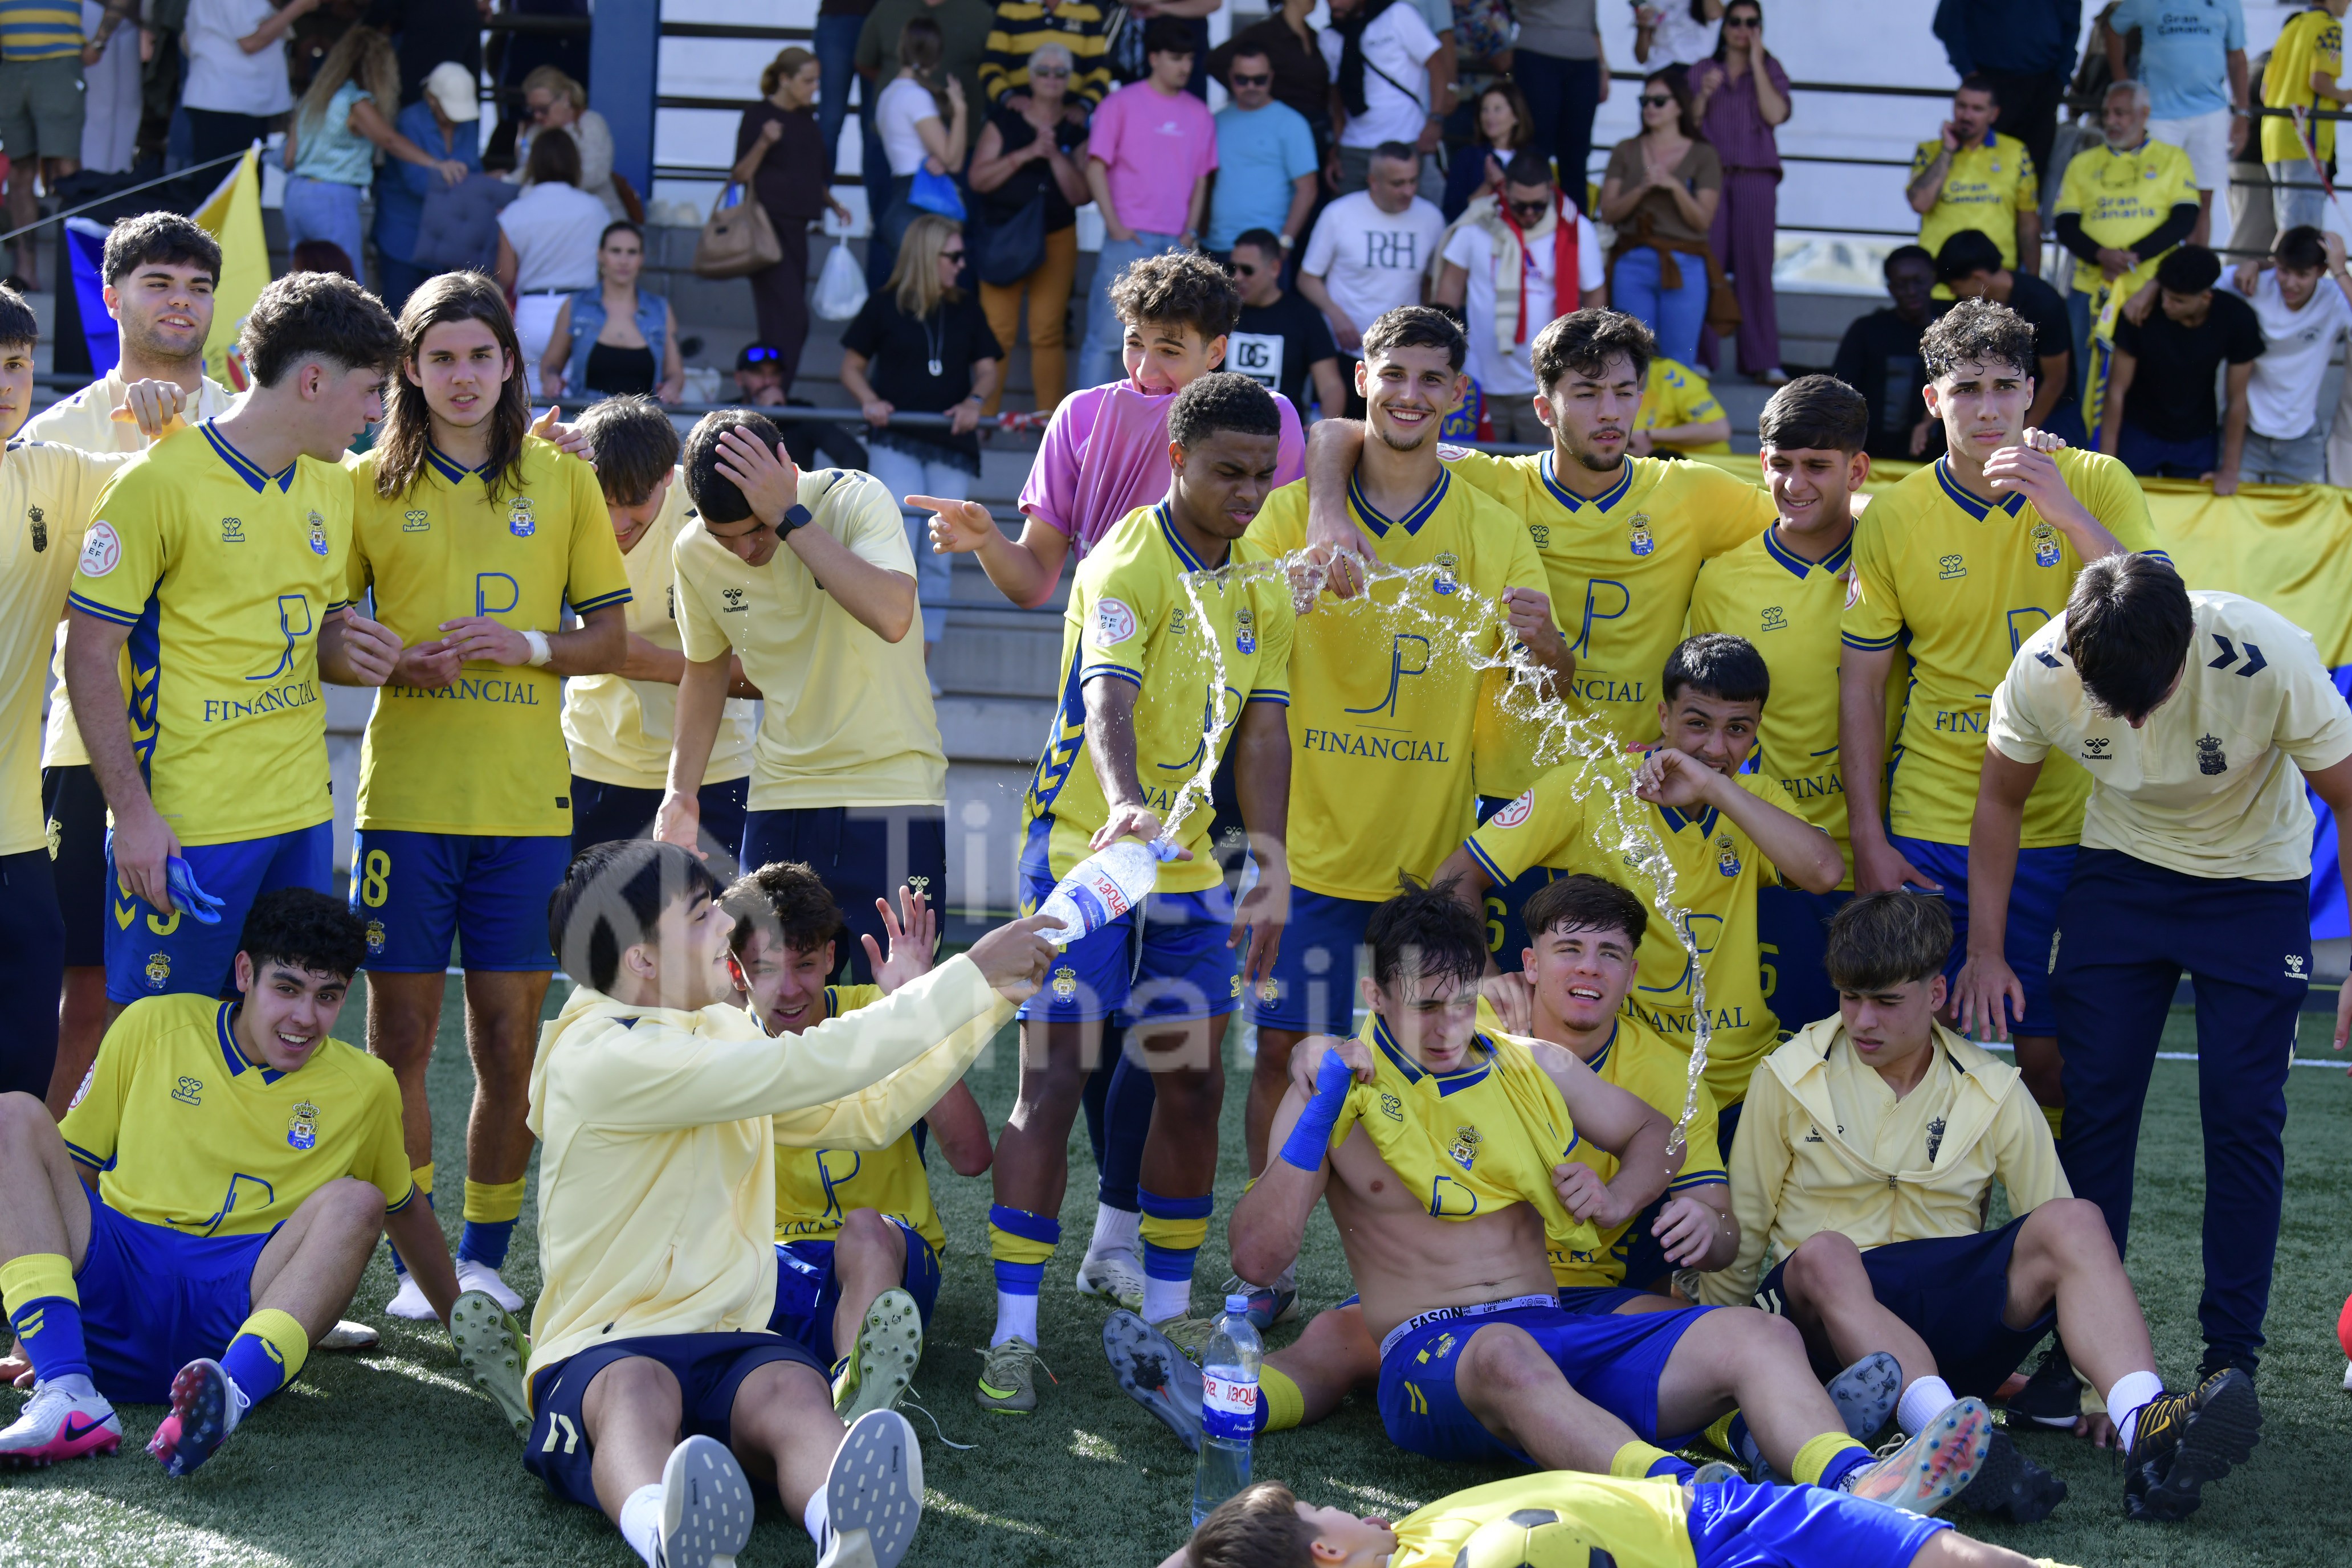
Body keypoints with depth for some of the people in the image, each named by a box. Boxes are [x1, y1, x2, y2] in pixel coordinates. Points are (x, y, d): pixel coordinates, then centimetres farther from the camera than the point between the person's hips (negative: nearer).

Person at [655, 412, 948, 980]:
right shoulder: (695, 550, -1)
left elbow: (893, 615, -33)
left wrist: (788, 518, -31)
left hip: (892, 784, -4)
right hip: (779, 799, 4)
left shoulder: (857, 500, -15)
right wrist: (681, 791, 10)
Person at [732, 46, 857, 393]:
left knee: (788, 321, 6)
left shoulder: (808, 121, 16)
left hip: (796, 226, 8)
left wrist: (832, 205, 12)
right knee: (790, 317, -16)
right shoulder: (758, 117, -5)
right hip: (769, 224, -8)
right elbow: (740, 176, -9)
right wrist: (763, 143, -24)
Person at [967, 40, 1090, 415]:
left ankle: (1051, 419, 4)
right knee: (997, 331, -6)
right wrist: (1027, 154, -14)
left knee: (1048, 334, -2)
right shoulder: (1004, 120, 3)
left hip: (1056, 239, 1)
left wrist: (1056, 156, -14)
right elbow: (978, 179, -6)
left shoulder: (1076, 129, 7)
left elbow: (1082, 195, -1)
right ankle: (984, 417, 0)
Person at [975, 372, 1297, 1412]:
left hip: (1186, 865, 7)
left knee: (1193, 1085, 9)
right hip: (1082, 851, -7)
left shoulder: (1263, 585, 6)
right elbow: (1106, 701, -33)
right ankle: (1014, 1334, -4)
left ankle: (1167, 1309, 22)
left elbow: (1262, 733, 6)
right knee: (1052, 1084, -8)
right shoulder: (1128, 566, -17)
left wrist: (1272, 871, -1)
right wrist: (1125, 807, -51)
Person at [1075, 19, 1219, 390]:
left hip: (1177, 245, 4)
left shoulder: (1198, 114, 12)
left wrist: (1192, 231, 3)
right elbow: (1096, 167, -1)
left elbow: (1201, 178, 15)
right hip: (1129, 239, -4)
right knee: (1107, 335, -7)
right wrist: (1114, 224, -9)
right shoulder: (1121, 104, 1)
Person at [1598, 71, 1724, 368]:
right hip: (1632, 265, 2)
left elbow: (1703, 220, -3)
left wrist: (1674, 186, -16)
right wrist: (1642, 189, -11)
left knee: (1678, 363, -4)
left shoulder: (1703, 156, 5)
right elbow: (1608, 213, 4)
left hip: (1683, 267, -2)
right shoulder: (1627, 151, 12)